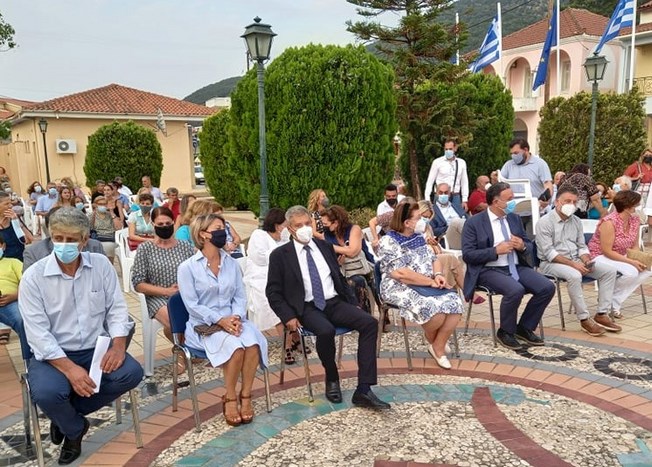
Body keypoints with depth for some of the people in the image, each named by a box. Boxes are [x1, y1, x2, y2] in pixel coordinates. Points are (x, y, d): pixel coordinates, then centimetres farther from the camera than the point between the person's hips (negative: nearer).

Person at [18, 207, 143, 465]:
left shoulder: (101, 264, -1)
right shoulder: (33, 277, -10)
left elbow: (116, 308, 1)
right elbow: (37, 333, -15)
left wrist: (118, 345, -17)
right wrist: (70, 368, -25)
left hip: (96, 347, 3)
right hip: (53, 354, -2)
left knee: (132, 372, -21)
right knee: (47, 393, -31)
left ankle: (67, 413, 1)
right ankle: (75, 428, 6)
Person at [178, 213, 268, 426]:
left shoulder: (232, 263, 11)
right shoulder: (187, 267, -5)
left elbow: (240, 297, 8)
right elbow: (192, 306, -9)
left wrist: (237, 317, -13)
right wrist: (220, 320, -21)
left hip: (232, 320, 4)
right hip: (204, 325, -4)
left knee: (253, 343, -28)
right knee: (235, 345, -32)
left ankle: (245, 395, -11)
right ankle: (230, 398, -11)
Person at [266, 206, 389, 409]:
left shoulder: (325, 246, 15)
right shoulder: (280, 255, 2)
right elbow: (273, 292, 0)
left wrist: (353, 305, 10)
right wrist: (288, 316, -13)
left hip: (334, 302, 5)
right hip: (307, 308, -4)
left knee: (369, 322, -20)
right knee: (326, 331, -36)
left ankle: (363, 390, -19)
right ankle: (332, 379, -4)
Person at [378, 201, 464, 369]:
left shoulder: (418, 237, 13)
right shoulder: (388, 242, -12)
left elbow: (433, 259, 15)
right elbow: (400, 274, -21)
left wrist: (438, 275, -8)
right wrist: (431, 281, -19)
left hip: (428, 285, 7)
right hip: (400, 288, -7)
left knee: (454, 303, -19)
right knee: (434, 308, -31)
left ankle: (438, 347, -1)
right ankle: (432, 342, 3)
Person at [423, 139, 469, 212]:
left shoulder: (461, 163, 8)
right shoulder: (437, 162, 0)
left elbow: (464, 182, 11)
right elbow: (430, 181, 1)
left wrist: (465, 200, 5)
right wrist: (427, 199, -5)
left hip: (456, 197, 3)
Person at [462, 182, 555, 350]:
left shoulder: (514, 218, 12)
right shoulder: (474, 223, -6)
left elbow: (529, 245, 19)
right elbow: (467, 255, -12)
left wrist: (523, 246, -7)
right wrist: (496, 250, -19)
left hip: (517, 267, 6)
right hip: (489, 270, -6)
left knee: (547, 287, -14)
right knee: (516, 290, -33)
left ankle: (524, 328, 6)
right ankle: (505, 332, -6)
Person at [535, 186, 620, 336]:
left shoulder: (576, 221, 12)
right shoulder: (545, 222, -11)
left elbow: (582, 246, 15)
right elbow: (549, 253, -17)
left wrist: (586, 261, -7)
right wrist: (572, 264, -24)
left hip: (576, 262, 8)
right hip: (551, 263, -7)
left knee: (610, 270, -7)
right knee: (574, 276, -37)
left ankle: (602, 314, -6)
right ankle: (584, 319, -24)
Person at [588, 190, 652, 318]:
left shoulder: (635, 221, 0)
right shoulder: (609, 222, -23)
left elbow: (634, 247, 8)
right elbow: (607, 251, -23)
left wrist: (641, 259, -13)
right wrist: (631, 262, -24)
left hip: (620, 257, 9)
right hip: (600, 257, -8)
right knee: (631, 272, -30)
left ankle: (615, 302, -7)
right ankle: (609, 301, -5)